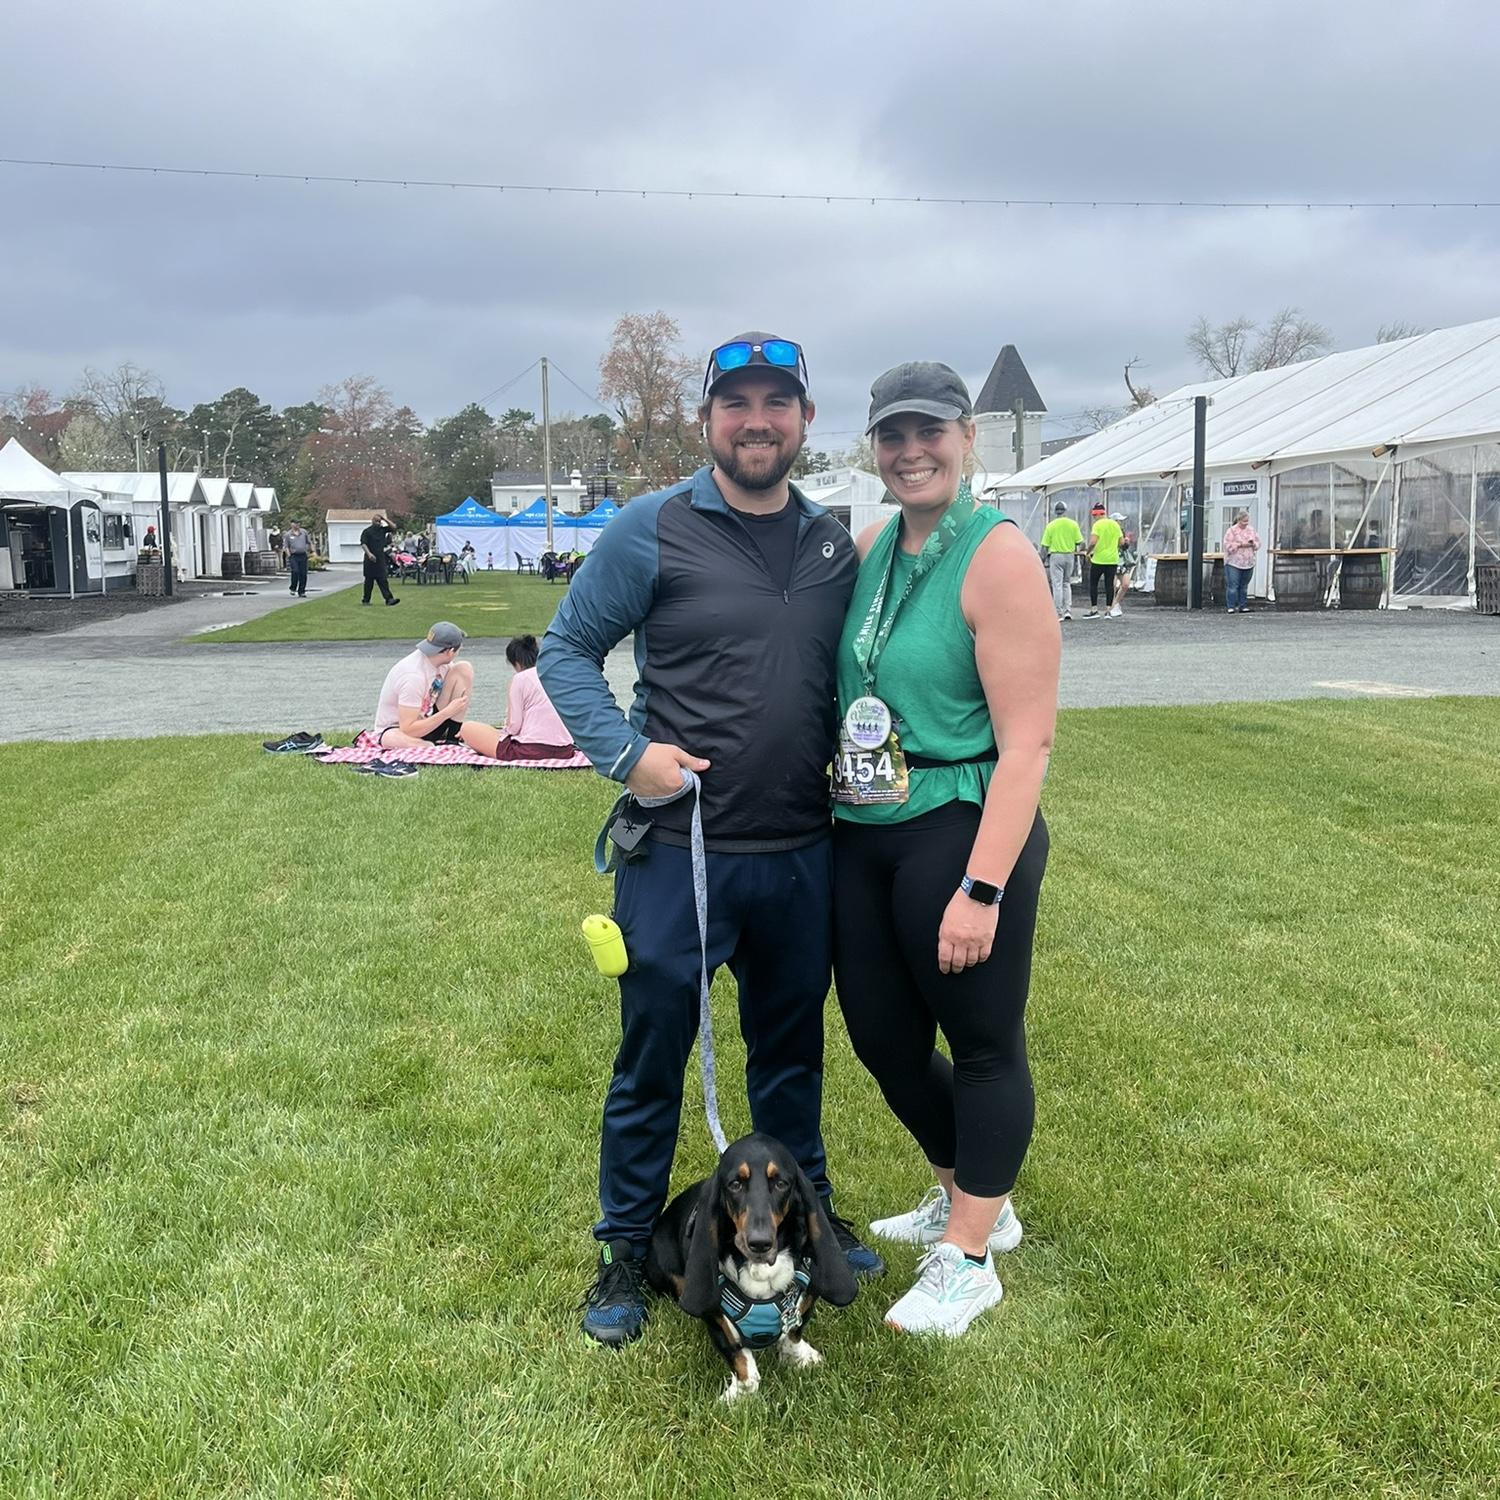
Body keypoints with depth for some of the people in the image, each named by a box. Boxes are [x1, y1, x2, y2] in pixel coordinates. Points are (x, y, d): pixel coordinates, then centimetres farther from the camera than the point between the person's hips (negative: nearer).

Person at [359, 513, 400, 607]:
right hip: (370, 560, -4)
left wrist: (385, 519, 1)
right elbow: (363, 544, -12)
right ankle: (366, 600, 12)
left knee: (382, 580, -1)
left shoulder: (382, 530, 11)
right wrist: (369, 554, -26)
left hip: (380, 559, 4)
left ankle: (389, 599, -9)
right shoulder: (367, 531, -4)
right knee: (369, 580, 3)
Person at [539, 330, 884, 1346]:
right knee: (652, 1057, 8)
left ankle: (808, 1214, 40)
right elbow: (568, 650, -2)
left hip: (802, 854, 4)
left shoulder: (836, 547, 7)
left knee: (792, 1049, 20)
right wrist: (627, 752, -14)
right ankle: (626, 1249, 26)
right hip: (676, 852, -4)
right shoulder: (653, 530, -7)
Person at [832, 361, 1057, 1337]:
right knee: (883, 1036, 16)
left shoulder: (998, 555, -12)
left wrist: (982, 888, -22)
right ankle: (972, 1197, 40)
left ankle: (970, 1257, 24)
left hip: (959, 834, -8)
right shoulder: (870, 549, 9)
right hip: (861, 835, 8)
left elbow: (1028, 740, -17)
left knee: (984, 1041, 8)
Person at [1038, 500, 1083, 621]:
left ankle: (1059, 614, -3)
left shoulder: (1051, 525, -5)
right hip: (1069, 556, 3)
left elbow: (1044, 546, -5)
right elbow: (1080, 543, 0)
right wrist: (1077, 551, 19)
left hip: (1055, 556, -3)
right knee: (1067, 583, 17)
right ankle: (1068, 610, 7)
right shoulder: (1073, 524, 1)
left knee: (1057, 585, -1)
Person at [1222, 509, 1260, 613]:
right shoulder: (1232, 530, -5)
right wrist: (1241, 545, -18)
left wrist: (1253, 543, -6)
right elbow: (1228, 545, -12)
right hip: (1234, 563, -5)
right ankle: (1230, 607, -4)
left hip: (1248, 564, 5)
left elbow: (1258, 543, 16)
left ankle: (1242, 606, 15)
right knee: (1233, 586, -8)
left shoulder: (1251, 530, 12)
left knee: (1244, 586, 9)